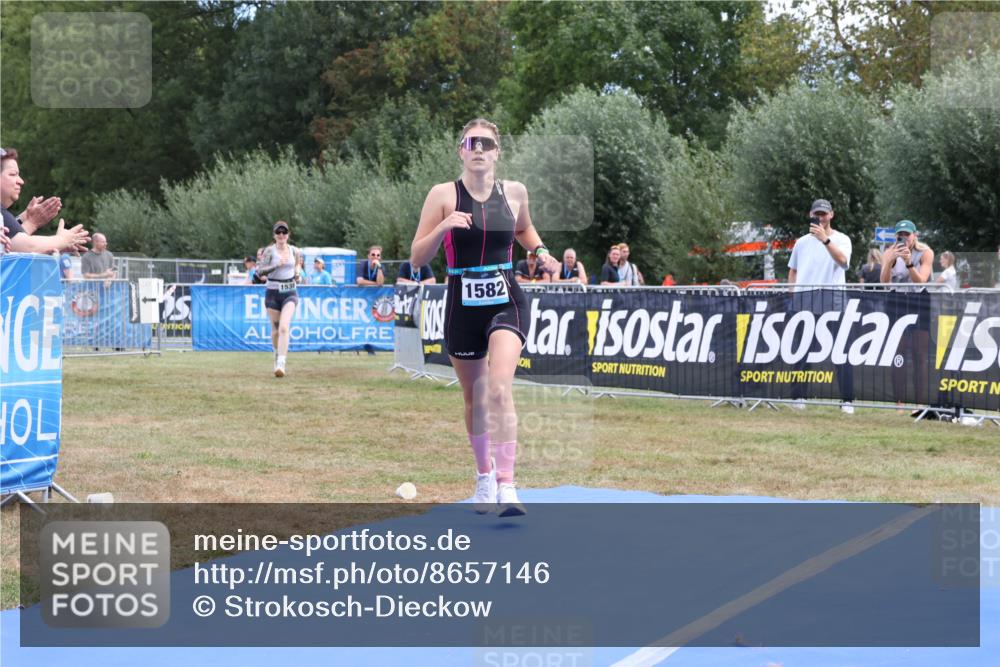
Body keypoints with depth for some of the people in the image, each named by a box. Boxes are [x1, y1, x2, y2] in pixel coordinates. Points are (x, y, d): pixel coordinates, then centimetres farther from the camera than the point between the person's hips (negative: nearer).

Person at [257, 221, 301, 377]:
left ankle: (281, 364, -26)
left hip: (290, 293, 0)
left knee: (284, 327, -19)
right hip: (273, 293, 0)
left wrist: (296, 272, 3)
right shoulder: (270, 250, -4)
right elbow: (260, 271, -10)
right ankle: (277, 354, 39)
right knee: (276, 330, 9)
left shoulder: (294, 250, 5)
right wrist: (276, 265, -24)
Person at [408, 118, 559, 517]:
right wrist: (443, 227, -21)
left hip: (506, 302, -1)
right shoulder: (444, 195, -3)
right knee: (474, 398, 13)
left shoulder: (514, 192, 3)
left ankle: (506, 486, -24)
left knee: (500, 387, -21)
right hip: (463, 305, 1)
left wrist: (539, 251, 6)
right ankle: (484, 475, 36)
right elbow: (417, 258, -4)